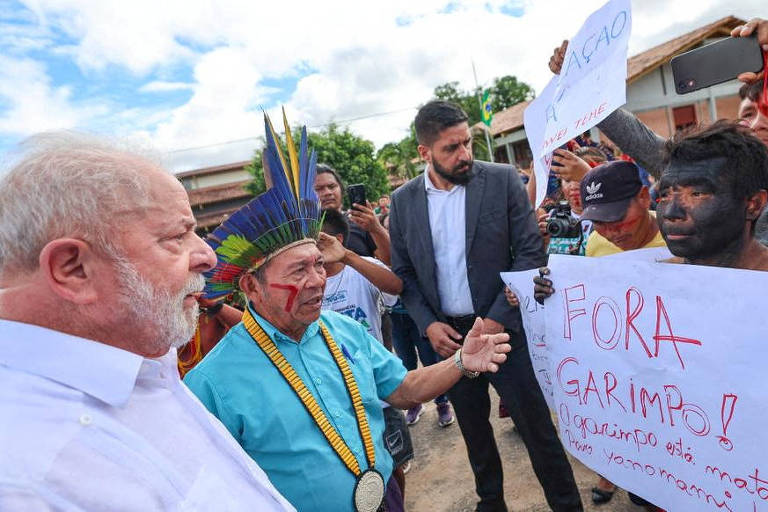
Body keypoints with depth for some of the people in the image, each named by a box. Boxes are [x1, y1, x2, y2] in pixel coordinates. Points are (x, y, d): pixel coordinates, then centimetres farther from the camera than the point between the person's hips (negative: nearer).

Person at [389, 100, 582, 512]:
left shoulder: (503, 180, -7)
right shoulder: (403, 200, 0)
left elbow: (531, 253, -7)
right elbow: (403, 272, 6)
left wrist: (498, 320, -14)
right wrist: (427, 324, -6)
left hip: (502, 326, -3)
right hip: (446, 335, 3)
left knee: (535, 425, 7)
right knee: (473, 427, 19)